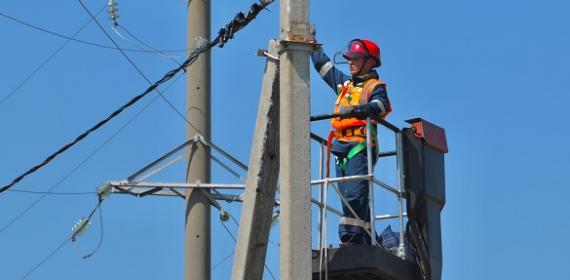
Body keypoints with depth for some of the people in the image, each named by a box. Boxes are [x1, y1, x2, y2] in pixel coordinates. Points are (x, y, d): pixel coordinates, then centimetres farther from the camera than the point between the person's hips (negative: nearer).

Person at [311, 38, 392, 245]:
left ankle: (353, 238, -29)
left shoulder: (375, 86, 3)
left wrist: (361, 109, -38)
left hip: (360, 147, -8)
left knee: (355, 194, -20)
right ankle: (366, 242, 2)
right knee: (349, 198, 3)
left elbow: (382, 105, -18)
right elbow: (322, 63, 35)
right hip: (342, 149, 8)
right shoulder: (344, 83, 25)